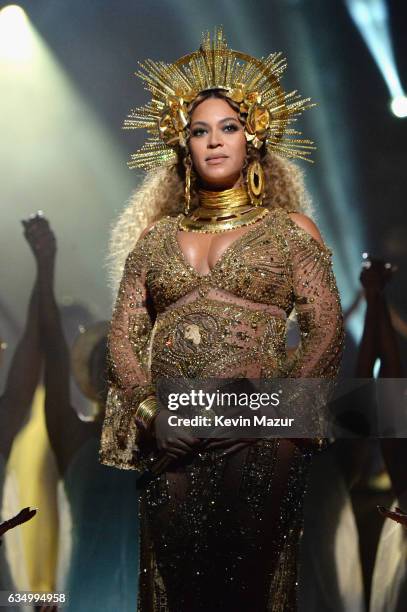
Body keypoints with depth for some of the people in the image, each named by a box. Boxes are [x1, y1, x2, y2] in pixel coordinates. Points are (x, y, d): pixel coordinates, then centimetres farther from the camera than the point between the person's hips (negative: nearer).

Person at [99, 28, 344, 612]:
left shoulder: (289, 228, 9)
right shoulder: (157, 237, 16)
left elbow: (327, 331, 0)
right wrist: (149, 410, -6)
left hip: (262, 443, -2)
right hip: (171, 442, 2)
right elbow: (123, 335, 11)